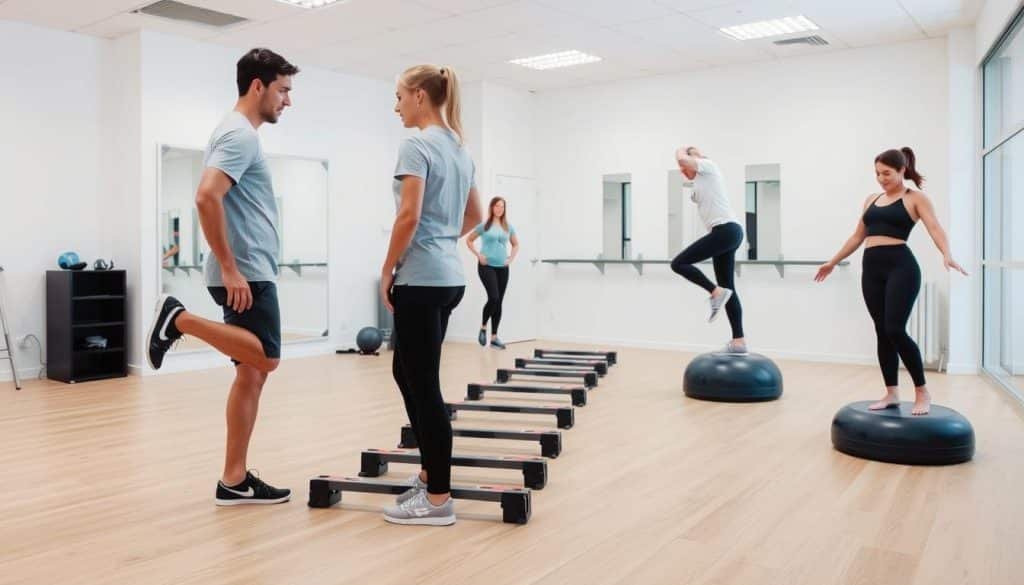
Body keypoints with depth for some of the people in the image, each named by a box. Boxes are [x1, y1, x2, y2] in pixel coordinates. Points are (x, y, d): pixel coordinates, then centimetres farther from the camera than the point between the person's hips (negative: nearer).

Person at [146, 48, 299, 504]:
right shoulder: (240, 134, -12)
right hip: (246, 274, -10)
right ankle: (180, 319, -3)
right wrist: (230, 268, -24)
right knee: (264, 360, -12)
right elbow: (207, 197, -25)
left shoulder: (242, 134, 21)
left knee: (251, 374, 8)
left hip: (249, 272, 10)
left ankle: (235, 480, 12)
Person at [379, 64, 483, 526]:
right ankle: (431, 471, 26)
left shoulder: (417, 145, -12)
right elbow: (474, 215, 22)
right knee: (407, 374, 19)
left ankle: (438, 498, 7)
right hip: (449, 277, 9)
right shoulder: (460, 148, 15)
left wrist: (387, 271, -10)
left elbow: (409, 216, -20)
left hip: (421, 280, -9)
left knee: (423, 384, -2)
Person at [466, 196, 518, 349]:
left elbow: (516, 244, 21)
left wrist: (511, 258, 6)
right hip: (487, 266, -4)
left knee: (499, 302, 5)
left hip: (502, 268, 4)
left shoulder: (508, 227, 8)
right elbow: (469, 240, 4)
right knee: (493, 298, -19)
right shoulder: (484, 225, -1)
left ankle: (494, 337, 12)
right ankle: (483, 327, 6)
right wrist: (478, 255, -5)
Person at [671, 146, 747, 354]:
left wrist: (681, 151, 4)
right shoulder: (702, 181, 26)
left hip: (726, 230, -10)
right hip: (726, 232, 10)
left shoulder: (708, 166, 0)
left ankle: (716, 292, -10)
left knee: (679, 263, -10)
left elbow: (682, 158, -13)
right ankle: (739, 341, 4)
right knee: (727, 289, 6)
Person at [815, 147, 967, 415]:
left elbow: (935, 228, -12)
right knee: (881, 332, 7)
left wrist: (947, 255, -30)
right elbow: (858, 236, 26)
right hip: (872, 269, 6)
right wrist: (833, 261, 27)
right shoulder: (871, 200, 19)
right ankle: (891, 392, 16)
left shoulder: (915, 198, 2)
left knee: (895, 329, -14)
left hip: (901, 266, -6)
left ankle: (922, 392, 0)